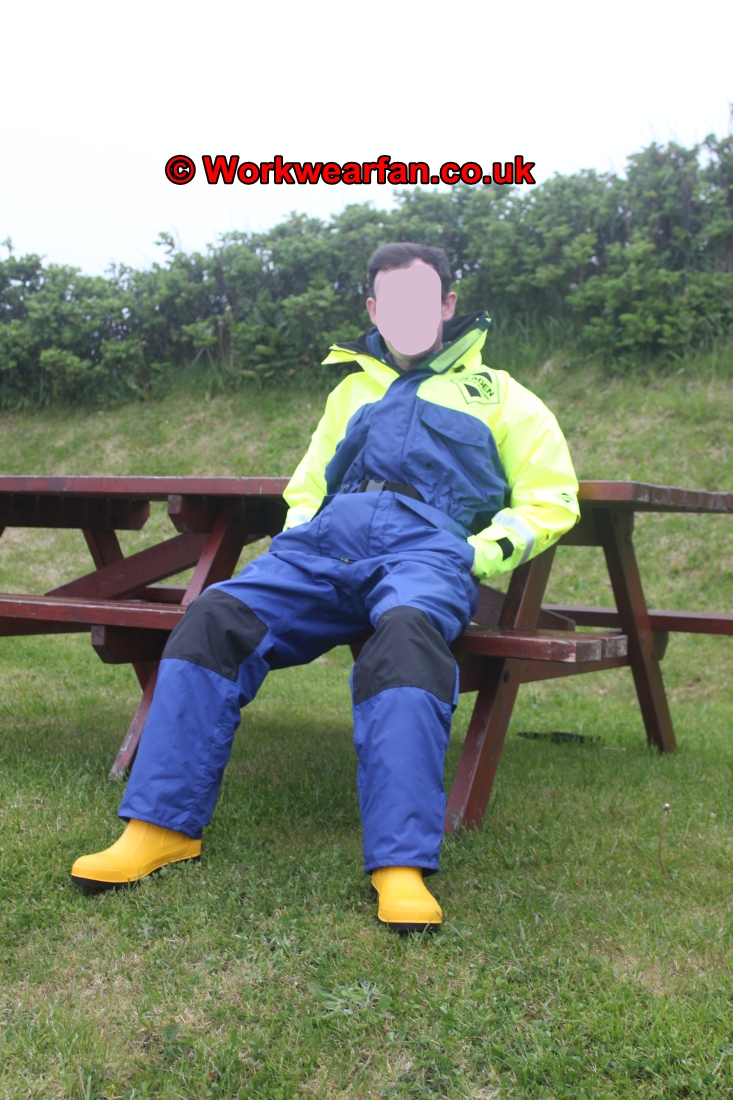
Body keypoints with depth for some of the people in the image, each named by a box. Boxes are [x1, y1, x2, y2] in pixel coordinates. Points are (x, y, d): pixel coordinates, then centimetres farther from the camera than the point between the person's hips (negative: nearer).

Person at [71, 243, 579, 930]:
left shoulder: (496, 393, 25)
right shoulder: (352, 391, 36)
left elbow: (552, 499, 18)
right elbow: (306, 483, 40)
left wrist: (488, 552, 0)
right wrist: (296, 535, 16)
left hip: (428, 545, -4)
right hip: (325, 540, 4)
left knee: (406, 632, -40)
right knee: (214, 618, -24)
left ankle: (401, 863, -46)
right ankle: (161, 827, -21)